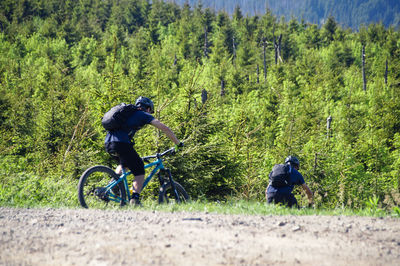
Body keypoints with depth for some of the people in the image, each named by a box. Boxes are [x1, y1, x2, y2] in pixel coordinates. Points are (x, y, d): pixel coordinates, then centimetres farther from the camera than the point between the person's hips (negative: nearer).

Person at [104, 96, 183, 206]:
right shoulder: (144, 115, 12)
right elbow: (165, 128, 7)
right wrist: (178, 143, 14)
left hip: (108, 143, 7)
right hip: (121, 143, -7)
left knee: (124, 164, 35)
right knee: (139, 171, 2)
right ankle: (135, 199, -12)